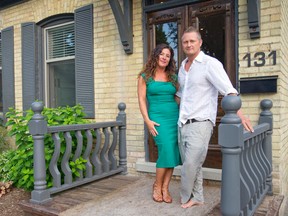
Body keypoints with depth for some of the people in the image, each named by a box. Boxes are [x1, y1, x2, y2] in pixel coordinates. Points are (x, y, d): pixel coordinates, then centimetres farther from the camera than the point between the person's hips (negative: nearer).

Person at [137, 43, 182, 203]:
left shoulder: (173, 77, 13)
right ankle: (157, 185, 6)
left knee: (173, 152, -1)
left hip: (175, 116, 4)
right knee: (166, 150, -16)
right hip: (158, 117, -4)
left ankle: (165, 188, 13)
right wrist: (147, 120, -9)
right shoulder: (145, 76, 4)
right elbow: (141, 99, 0)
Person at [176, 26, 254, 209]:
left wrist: (238, 113, -33)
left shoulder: (210, 63, -8)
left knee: (191, 164, -10)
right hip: (182, 124, 7)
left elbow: (228, 90, -20)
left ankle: (185, 197, 13)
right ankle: (197, 197, 25)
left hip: (200, 123, -7)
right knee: (191, 164, 10)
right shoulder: (182, 67, 15)